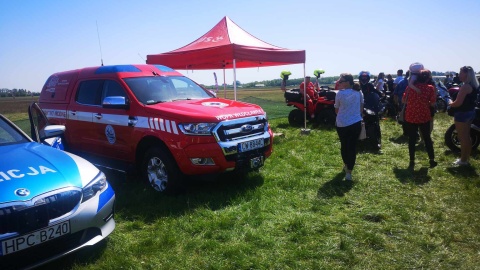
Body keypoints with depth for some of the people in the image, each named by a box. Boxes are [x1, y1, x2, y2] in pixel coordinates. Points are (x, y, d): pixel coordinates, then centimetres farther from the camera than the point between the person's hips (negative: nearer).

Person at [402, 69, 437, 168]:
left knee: (412, 140, 8)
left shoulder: (410, 87, -2)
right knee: (427, 138, 14)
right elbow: (432, 103, -5)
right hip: (424, 117, -1)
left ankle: (412, 161, 11)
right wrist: (425, 102, 14)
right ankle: (432, 160, 20)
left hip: (410, 117, 1)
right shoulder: (430, 88, -6)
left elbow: (404, 100, 4)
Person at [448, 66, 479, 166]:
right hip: (470, 112, 10)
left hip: (462, 113, -10)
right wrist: (453, 102, 13)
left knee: (462, 138, -1)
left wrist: (450, 103, -5)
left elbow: (458, 103, -25)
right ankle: (466, 158, 28)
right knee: (467, 136, 18)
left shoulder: (465, 86, -22)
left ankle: (463, 160, 7)